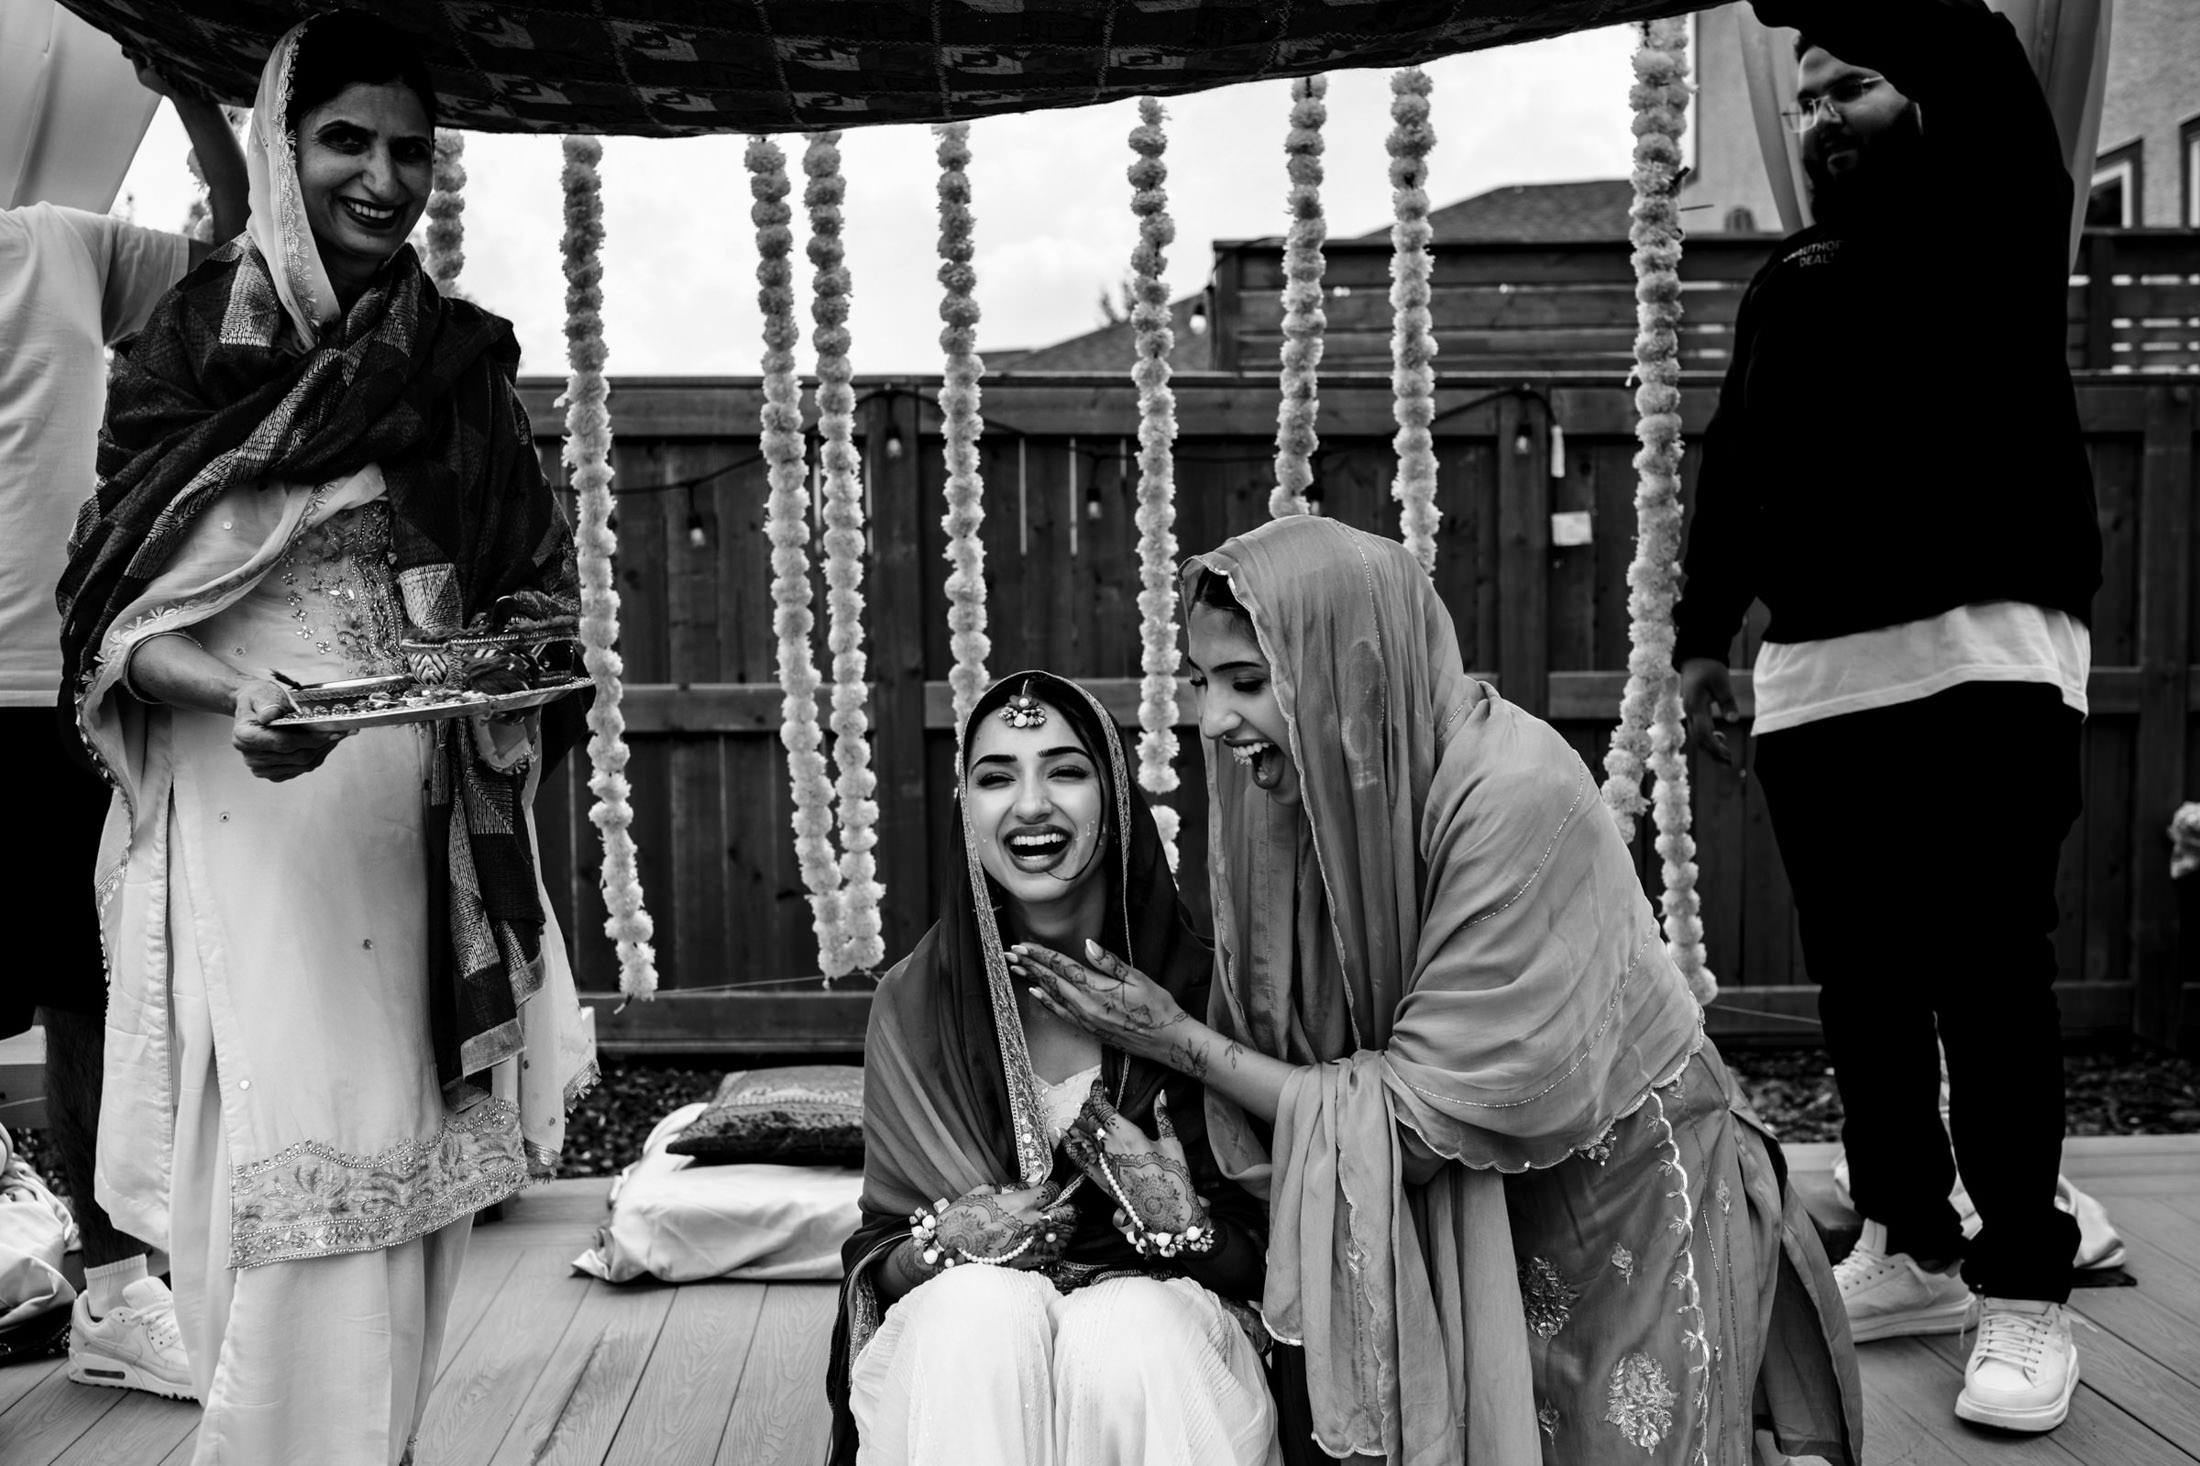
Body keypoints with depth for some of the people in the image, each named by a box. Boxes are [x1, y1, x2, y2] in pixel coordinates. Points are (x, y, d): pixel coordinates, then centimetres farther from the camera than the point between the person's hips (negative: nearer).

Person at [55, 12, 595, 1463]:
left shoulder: (464, 359, 10)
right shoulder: (198, 338, 0)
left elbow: (536, 580, 16)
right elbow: (115, 611, -4)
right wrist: (234, 696, -23)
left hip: (427, 821, 4)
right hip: (253, 816, -4)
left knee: (405, 1171, 9)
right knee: (295, 1169, -7)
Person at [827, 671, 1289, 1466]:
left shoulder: (1195, 985, -5)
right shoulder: (913, 1002, -1)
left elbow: (1260, 1254, 3)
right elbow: (877, 1257, 6)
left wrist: (1183, 1222, -19)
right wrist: (944, 1243, -16)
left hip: (1163, 1320, 0)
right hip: (954, 1339, 1)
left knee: (1128, 1331, -34)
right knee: (984, 1308, -33)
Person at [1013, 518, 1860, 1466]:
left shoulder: (1515, 796, -29)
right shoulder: (1300, 790, -10)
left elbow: (1426, 1112, -25)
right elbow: (1295, 1058, -1)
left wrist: (1184, 1043, -21)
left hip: (1628, 1220, -5)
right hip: (1452, 1224, 5)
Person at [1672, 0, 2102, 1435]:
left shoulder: (1999, 229, 7)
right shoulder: (1789, 280, 21)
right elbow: (1735, 465, 19)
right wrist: (1704, 629, 14)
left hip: (1985, 652, -5)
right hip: (1814, 671, 5)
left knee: (1988, 977, -6)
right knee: (1862, 979, 7)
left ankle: (2025, 1290, 1)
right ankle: (1909, 1251, 18)